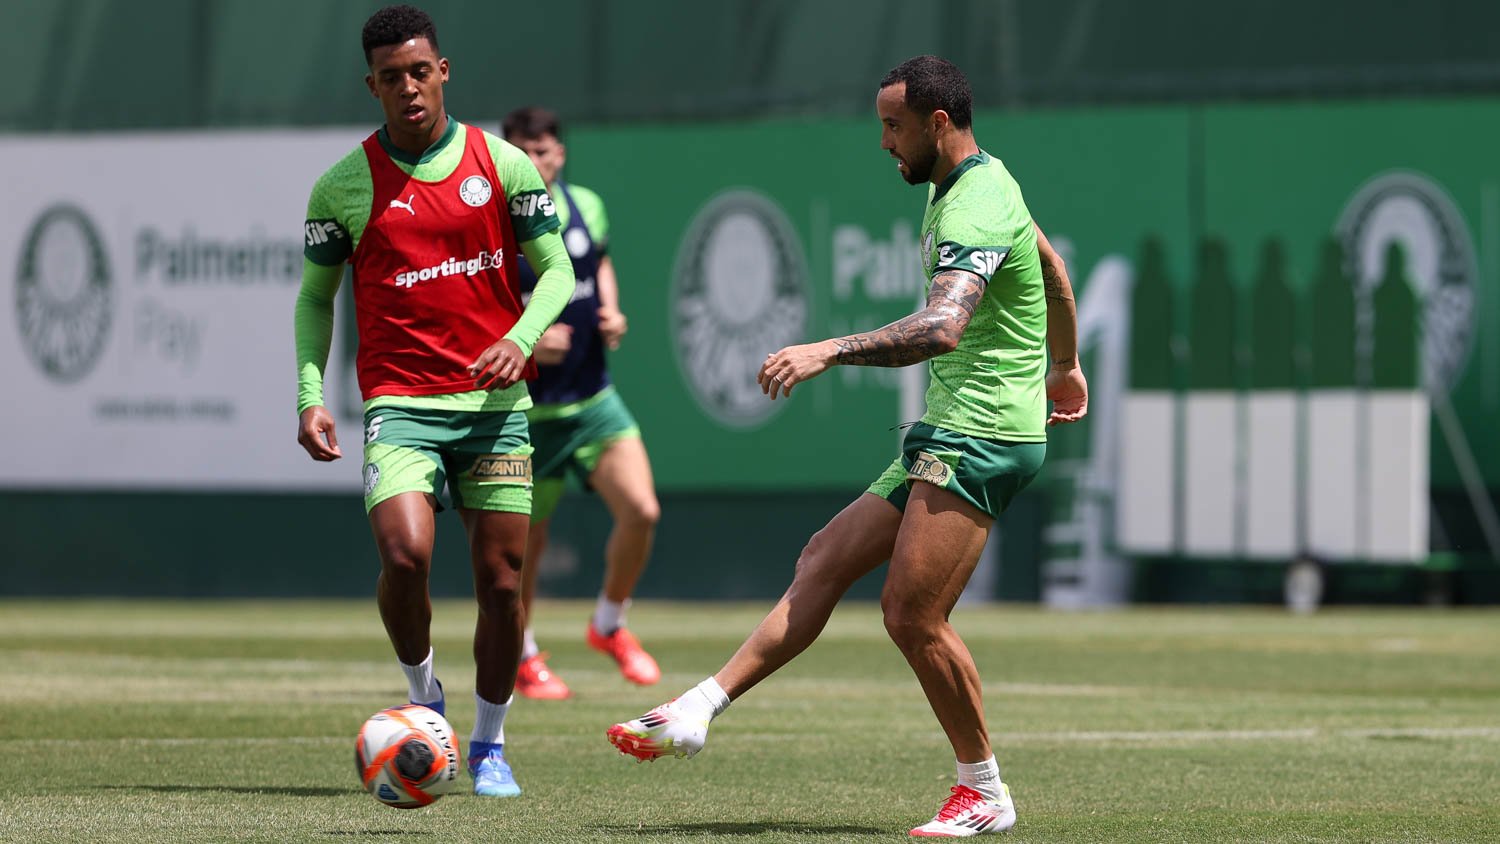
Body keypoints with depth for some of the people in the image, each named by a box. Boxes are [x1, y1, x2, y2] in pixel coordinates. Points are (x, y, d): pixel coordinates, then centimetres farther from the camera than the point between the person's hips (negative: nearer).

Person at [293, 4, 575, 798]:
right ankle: (422, 695, 4)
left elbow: (556, 269, 5)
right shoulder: (343, 186, 2)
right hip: (398, 404, -1)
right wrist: (311, 394, -1)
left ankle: (489, 743, 18)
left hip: (495, 403, 1)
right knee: (404, 553, -23)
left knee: (501, 578, 0)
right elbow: (315, 295, 11)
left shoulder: (503, 164, 3)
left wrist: (520, 340, -14)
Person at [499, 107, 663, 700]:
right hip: (525, 410, -4)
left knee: (641, 511, -11)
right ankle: (524, 658, 32)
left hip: (593, 400, 4)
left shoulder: (585, 207, 3)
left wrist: (611, 313, 4)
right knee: (526, 542, 6)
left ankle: (609, 625, 15)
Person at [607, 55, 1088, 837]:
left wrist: (828, 351, -41)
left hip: (980, 440, -10)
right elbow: (1052, 268, 31)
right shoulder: (974, 182, 15)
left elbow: (942, 328, -35)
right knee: (824, 560, 3)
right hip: (952, 433, 10)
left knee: (912, 615, -12)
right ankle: (697, 709, -1)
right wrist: (1065, 366, 45)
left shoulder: (975, 210, -19)